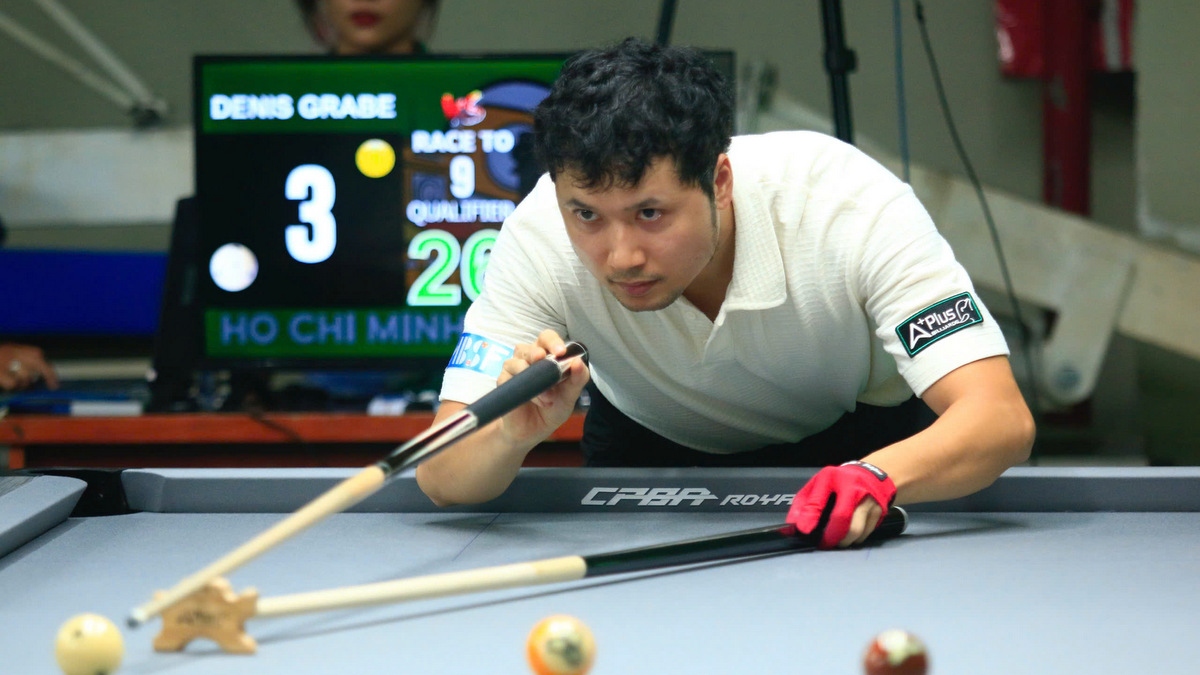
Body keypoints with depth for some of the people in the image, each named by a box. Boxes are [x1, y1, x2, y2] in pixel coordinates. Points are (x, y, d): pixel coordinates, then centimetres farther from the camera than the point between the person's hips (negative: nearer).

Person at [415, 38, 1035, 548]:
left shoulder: (851, 207, -39)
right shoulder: (540, 238, -33)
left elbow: (1002, 419, -45)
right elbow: (440, 477, -32)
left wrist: (877, 476, -65)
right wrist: (514, 433, -56)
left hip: (858, 438, -1)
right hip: (649, 441, 1)